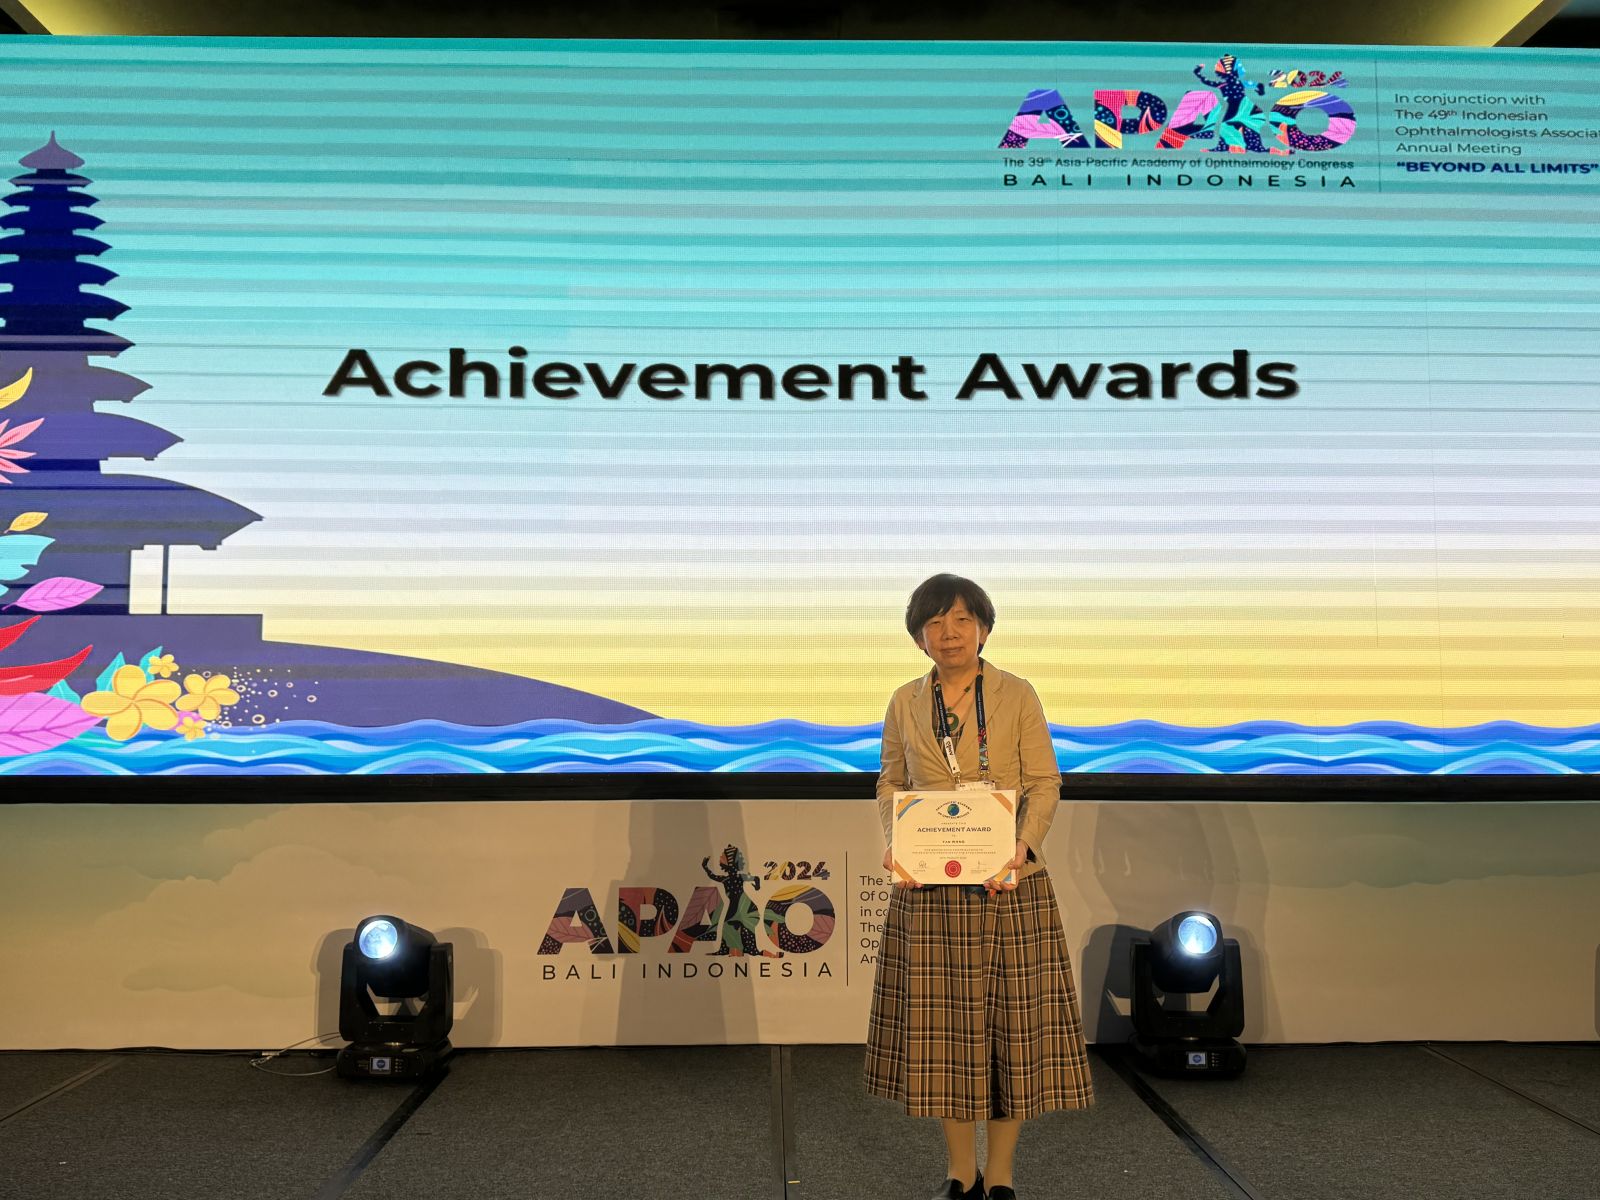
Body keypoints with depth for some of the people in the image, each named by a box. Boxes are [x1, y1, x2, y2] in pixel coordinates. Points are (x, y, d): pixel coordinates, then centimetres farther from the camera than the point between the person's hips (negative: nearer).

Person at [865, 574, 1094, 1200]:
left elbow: (1044, 783, -2)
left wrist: (1023, 844, -18)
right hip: (929, 885, 2)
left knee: (1012, 1018, 1)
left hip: (1007, 881, -2)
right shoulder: (905, 703, 7)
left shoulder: (1017, 696, 0)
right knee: (941, 1023, 5)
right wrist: (893, 841, -5)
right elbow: (890, 783, 13)